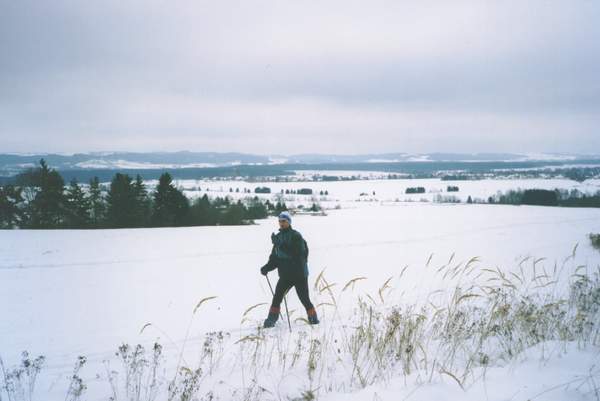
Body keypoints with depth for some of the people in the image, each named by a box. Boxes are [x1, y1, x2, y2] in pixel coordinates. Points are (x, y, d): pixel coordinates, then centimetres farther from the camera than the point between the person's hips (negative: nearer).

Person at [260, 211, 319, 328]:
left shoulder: (296, 236, -8)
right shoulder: (278, 237, 11)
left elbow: (297, 253, -24)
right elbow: (274, 258, 15)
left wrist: (280, 244, -30)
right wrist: (267, 267, -3)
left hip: (299, 273, -5)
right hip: (285, 273, 5)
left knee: (304, 298, 0)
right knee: (277, 296, -9)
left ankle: (313, 318, 17)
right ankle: (271, 319, -3)